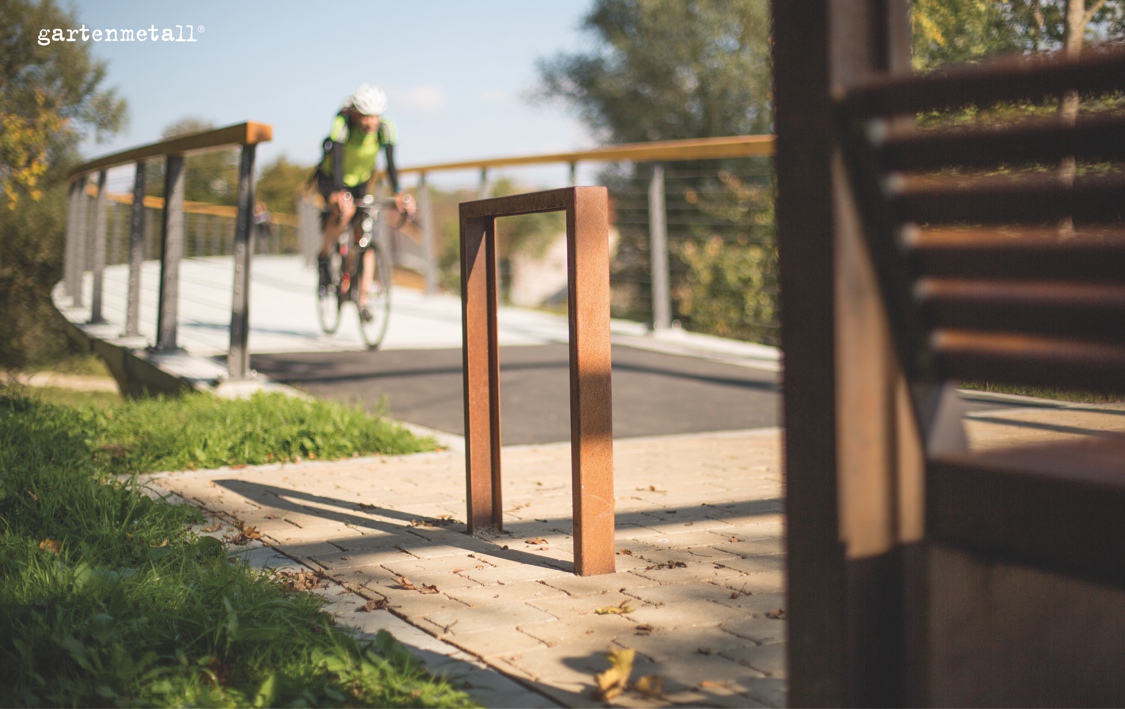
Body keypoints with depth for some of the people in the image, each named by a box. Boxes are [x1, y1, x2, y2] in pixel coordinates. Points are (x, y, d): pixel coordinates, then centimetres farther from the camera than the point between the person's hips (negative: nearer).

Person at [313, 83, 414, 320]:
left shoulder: (384, 128, -21)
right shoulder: (342, 123, -29)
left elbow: (390, 164, -22)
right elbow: (336, 160, -36)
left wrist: (399, 194, -35)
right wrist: (338, 193, -49)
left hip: (359, 182, 4)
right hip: (330, 178, -3)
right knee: (345, 209, -36)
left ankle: (363, 300, -3)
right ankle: (323, 256, -12)